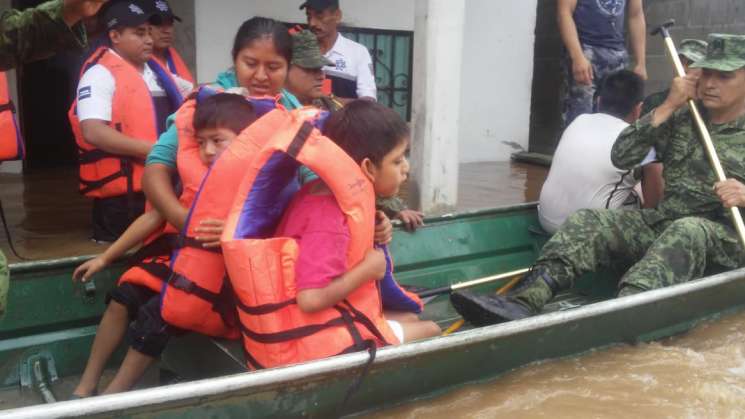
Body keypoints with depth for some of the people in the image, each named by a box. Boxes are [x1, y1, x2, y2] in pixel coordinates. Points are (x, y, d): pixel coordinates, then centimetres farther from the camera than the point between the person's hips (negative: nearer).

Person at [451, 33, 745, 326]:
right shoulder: (680, 118, 11)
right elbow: (621, 157, -2)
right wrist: (667, 106, -8)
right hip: (663, 223, 4)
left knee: (688, 231, -38)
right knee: (590, 221, -17)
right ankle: (524, 301, -38)